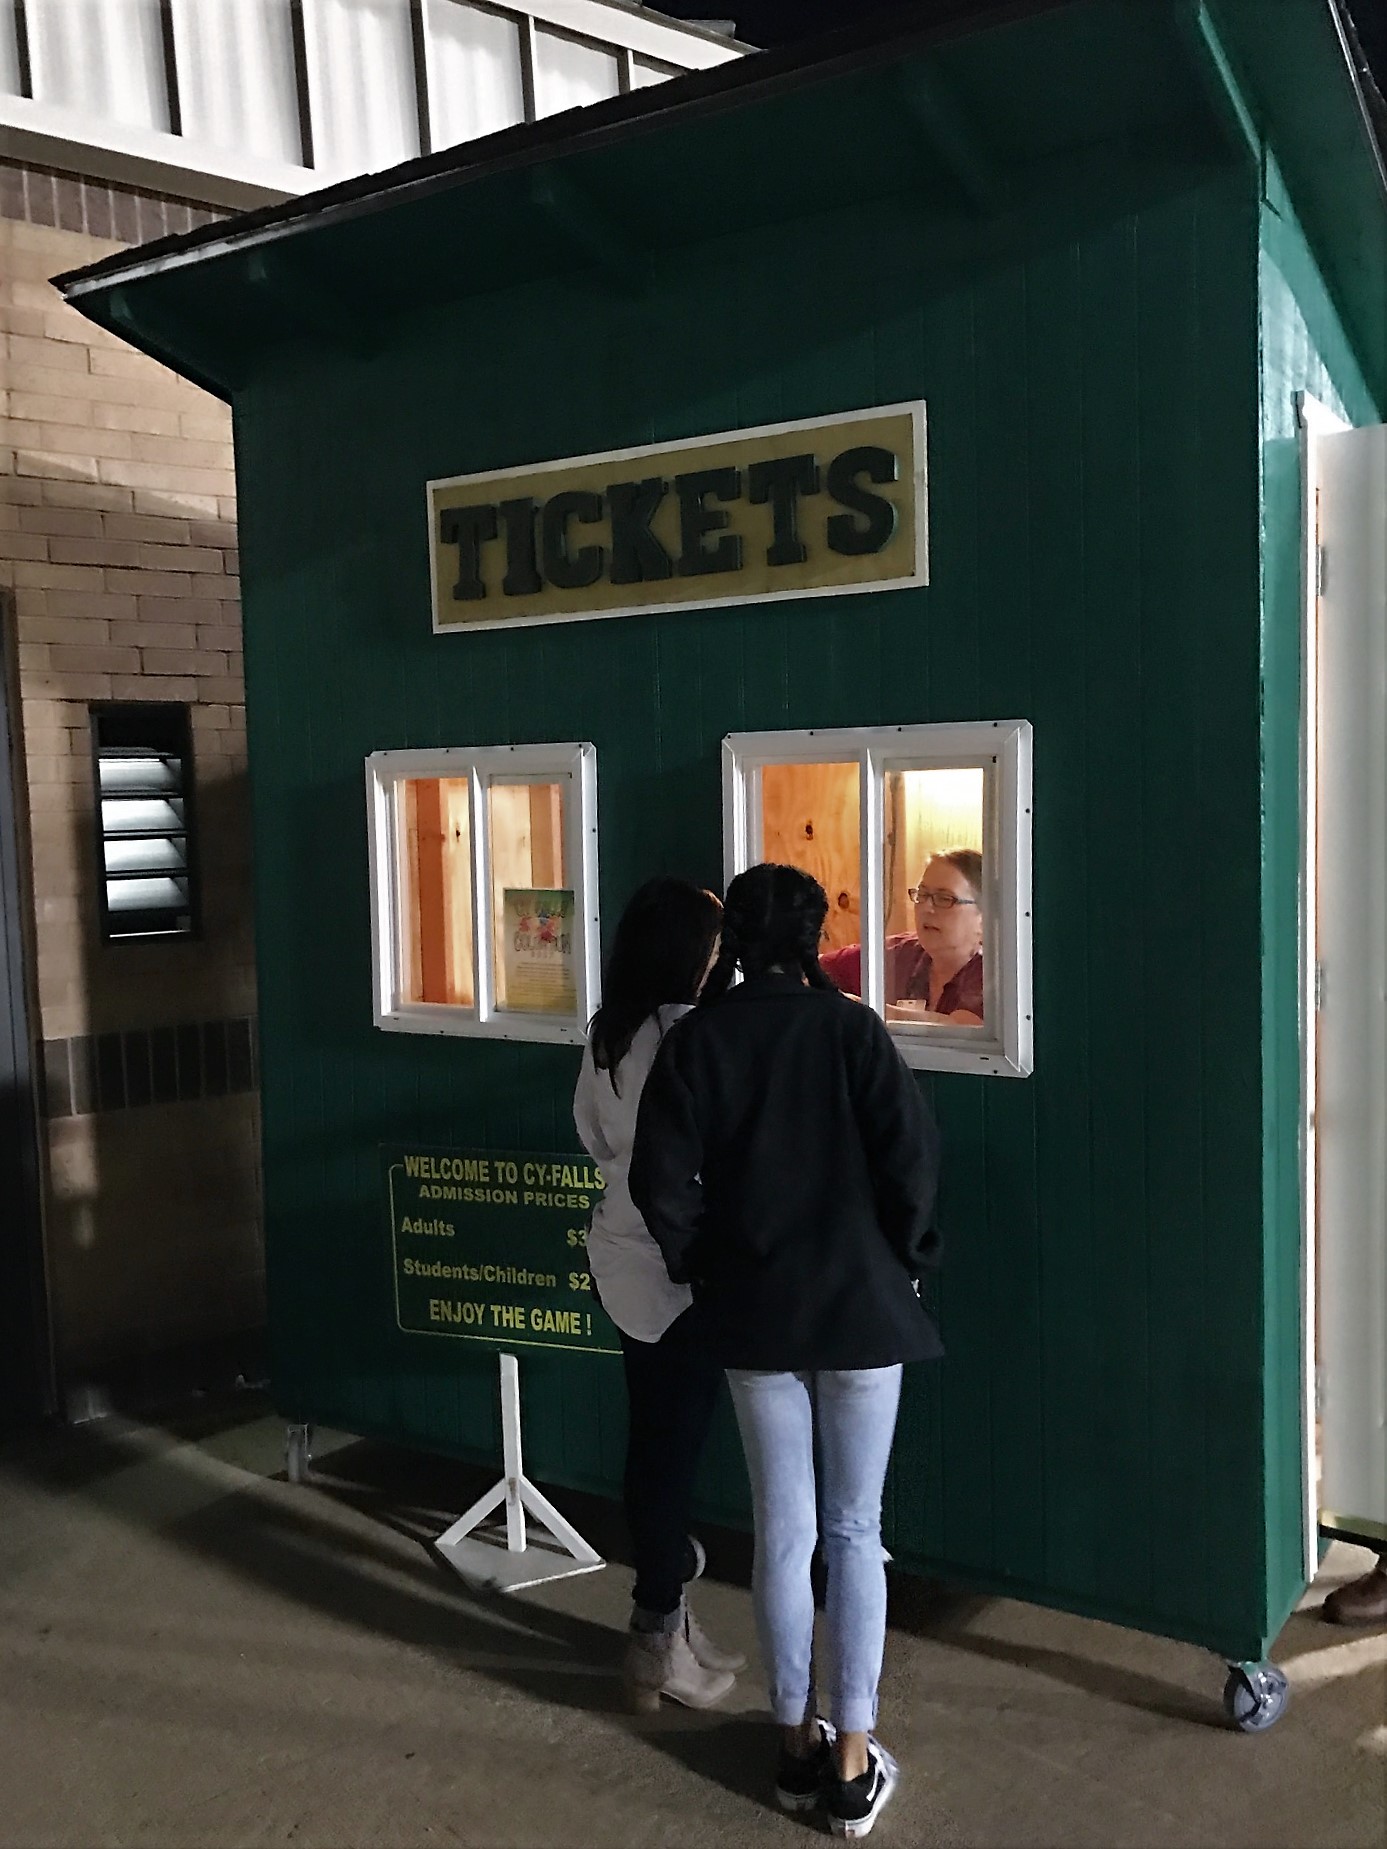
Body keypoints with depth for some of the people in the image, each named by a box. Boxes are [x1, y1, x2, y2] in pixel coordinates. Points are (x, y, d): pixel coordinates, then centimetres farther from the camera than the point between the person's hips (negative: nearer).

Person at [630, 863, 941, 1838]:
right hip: (860, 1307, -2)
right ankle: (854, 1765, 14)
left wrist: (702, 1267, 9)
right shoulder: (850, 1027, -8)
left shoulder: (698, 1037, -3)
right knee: (856, 1533, 8)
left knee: (782, 1534, 12)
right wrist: (904, 1261, 4)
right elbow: (911, 1160, -12)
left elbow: (661, 1180, -6)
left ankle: (799, 1744, 25)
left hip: (755, 1315, 2)